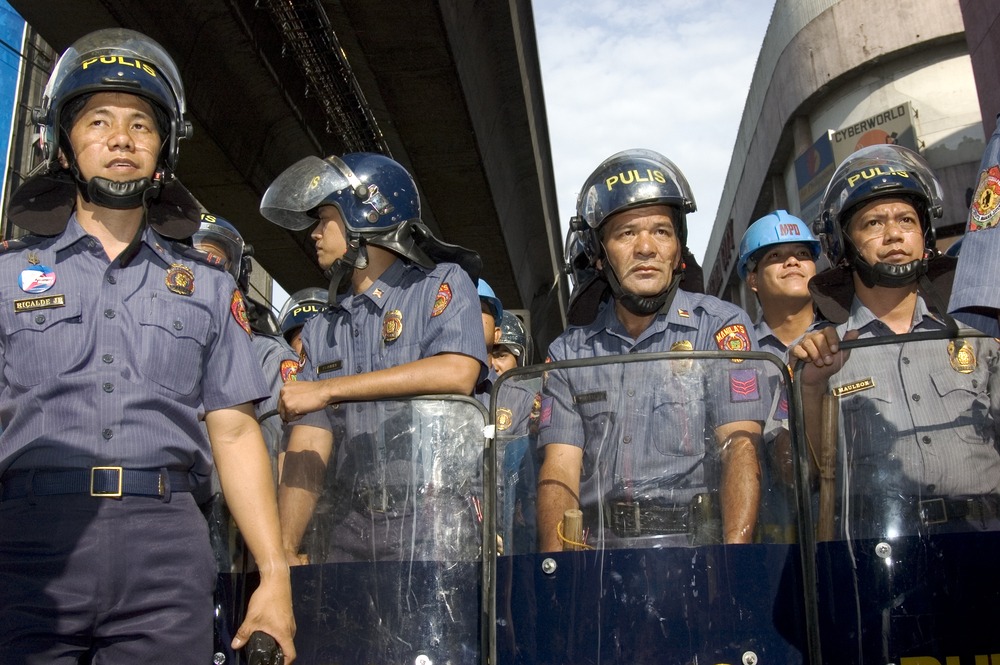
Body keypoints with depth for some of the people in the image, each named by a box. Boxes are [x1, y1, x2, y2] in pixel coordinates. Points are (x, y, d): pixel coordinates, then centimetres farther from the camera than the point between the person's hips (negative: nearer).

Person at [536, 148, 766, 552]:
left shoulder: (721, 326, 8)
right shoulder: (569, 353, 14)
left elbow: (741, 446, -3)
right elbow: (560, 470, 5)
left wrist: (734, 561, -18)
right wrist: (556, 564, -12)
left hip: (695, 539, -1)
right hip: (595, 548, 2)